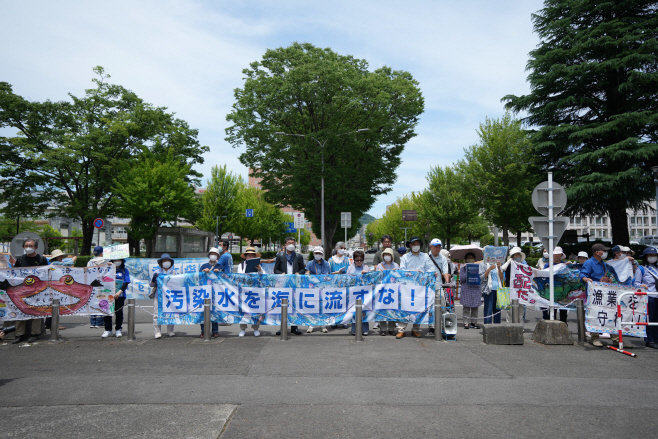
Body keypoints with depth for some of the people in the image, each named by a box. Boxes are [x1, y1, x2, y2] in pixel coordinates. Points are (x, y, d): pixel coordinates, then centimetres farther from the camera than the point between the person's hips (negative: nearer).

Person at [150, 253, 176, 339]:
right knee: (157, 314, -6)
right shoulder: (157, 272, 9)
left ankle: (170, 331, 12)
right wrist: (154, 278, -11)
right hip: (158, 295, -1)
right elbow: (152, 285, 7)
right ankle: (157, 332, -1)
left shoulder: (173, 272, 12)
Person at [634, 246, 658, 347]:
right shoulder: (641, 269, 2)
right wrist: (641, 286, -22)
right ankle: (648, 340, 3)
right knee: (649, 318, -4)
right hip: (648, 297, -5)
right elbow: (636, 283, -3)